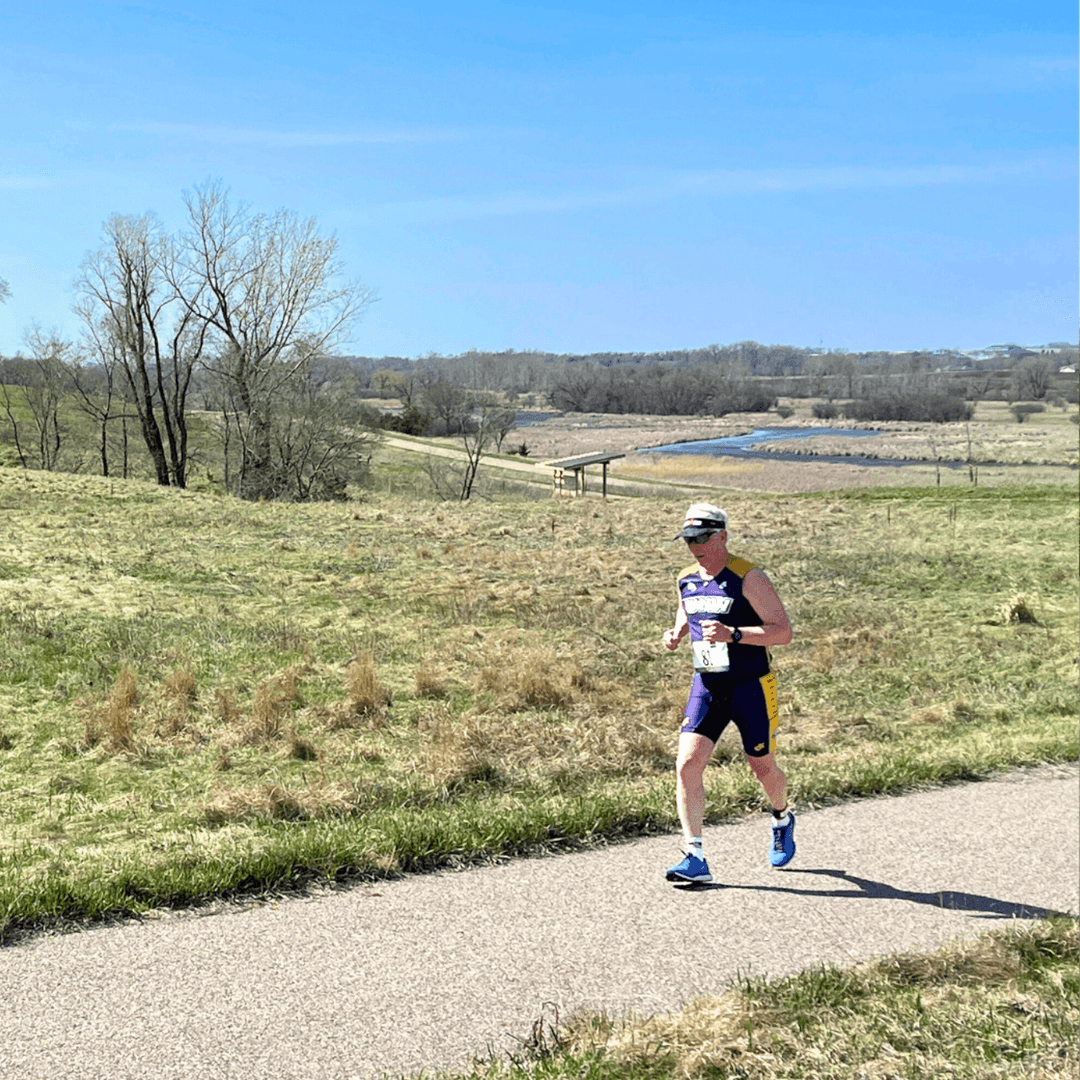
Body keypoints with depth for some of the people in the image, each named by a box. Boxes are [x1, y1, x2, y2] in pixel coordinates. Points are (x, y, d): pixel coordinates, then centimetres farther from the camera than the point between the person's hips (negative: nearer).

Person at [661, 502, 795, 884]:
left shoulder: (748, 578, -15)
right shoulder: (686, 580, 4)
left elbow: (783, 631, -18)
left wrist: (732, 634, -30)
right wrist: (676, 635, -1)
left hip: (751, 686, -4)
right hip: (706, 684, 4)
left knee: (763, 769, 10)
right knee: (687, 764, -13)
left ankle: (783, 820, 44)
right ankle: (695, 858, -8)